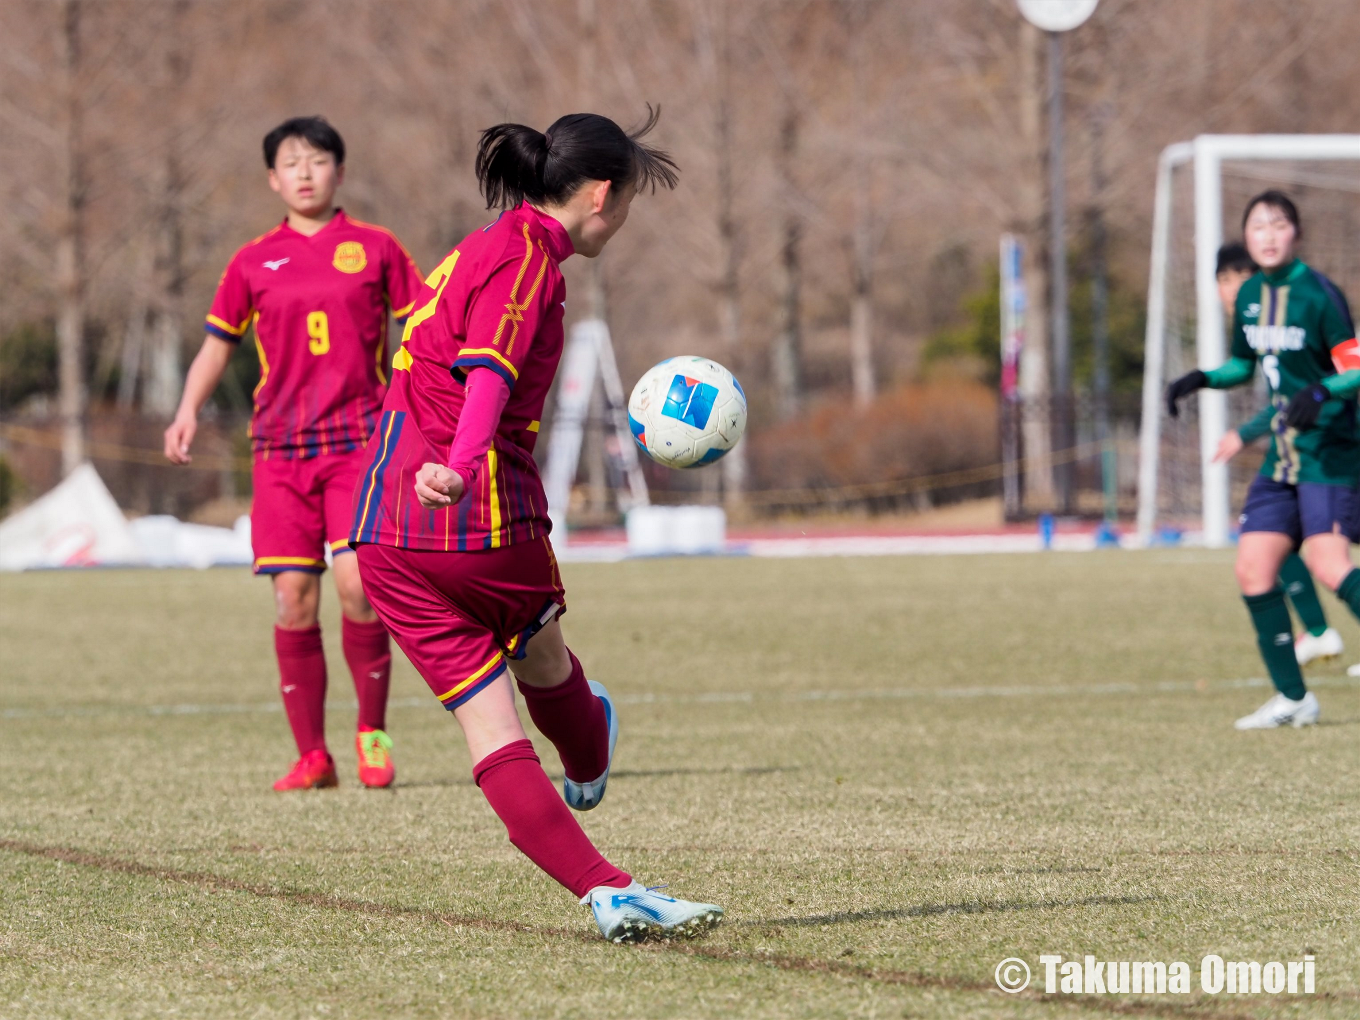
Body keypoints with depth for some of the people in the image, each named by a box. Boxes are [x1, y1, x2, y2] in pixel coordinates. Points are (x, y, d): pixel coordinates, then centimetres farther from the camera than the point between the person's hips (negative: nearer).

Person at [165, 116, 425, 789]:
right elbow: (218, 343, 18)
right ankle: (311, 755, 5)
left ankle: (373, 732, 4)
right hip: (280, 447, 2)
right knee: (293, 597, -4)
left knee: (357, 583, -17)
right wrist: (188, 409, 3)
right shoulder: (253, 264, 10)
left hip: (360, 437, -2)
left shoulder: (374, 249, 6)